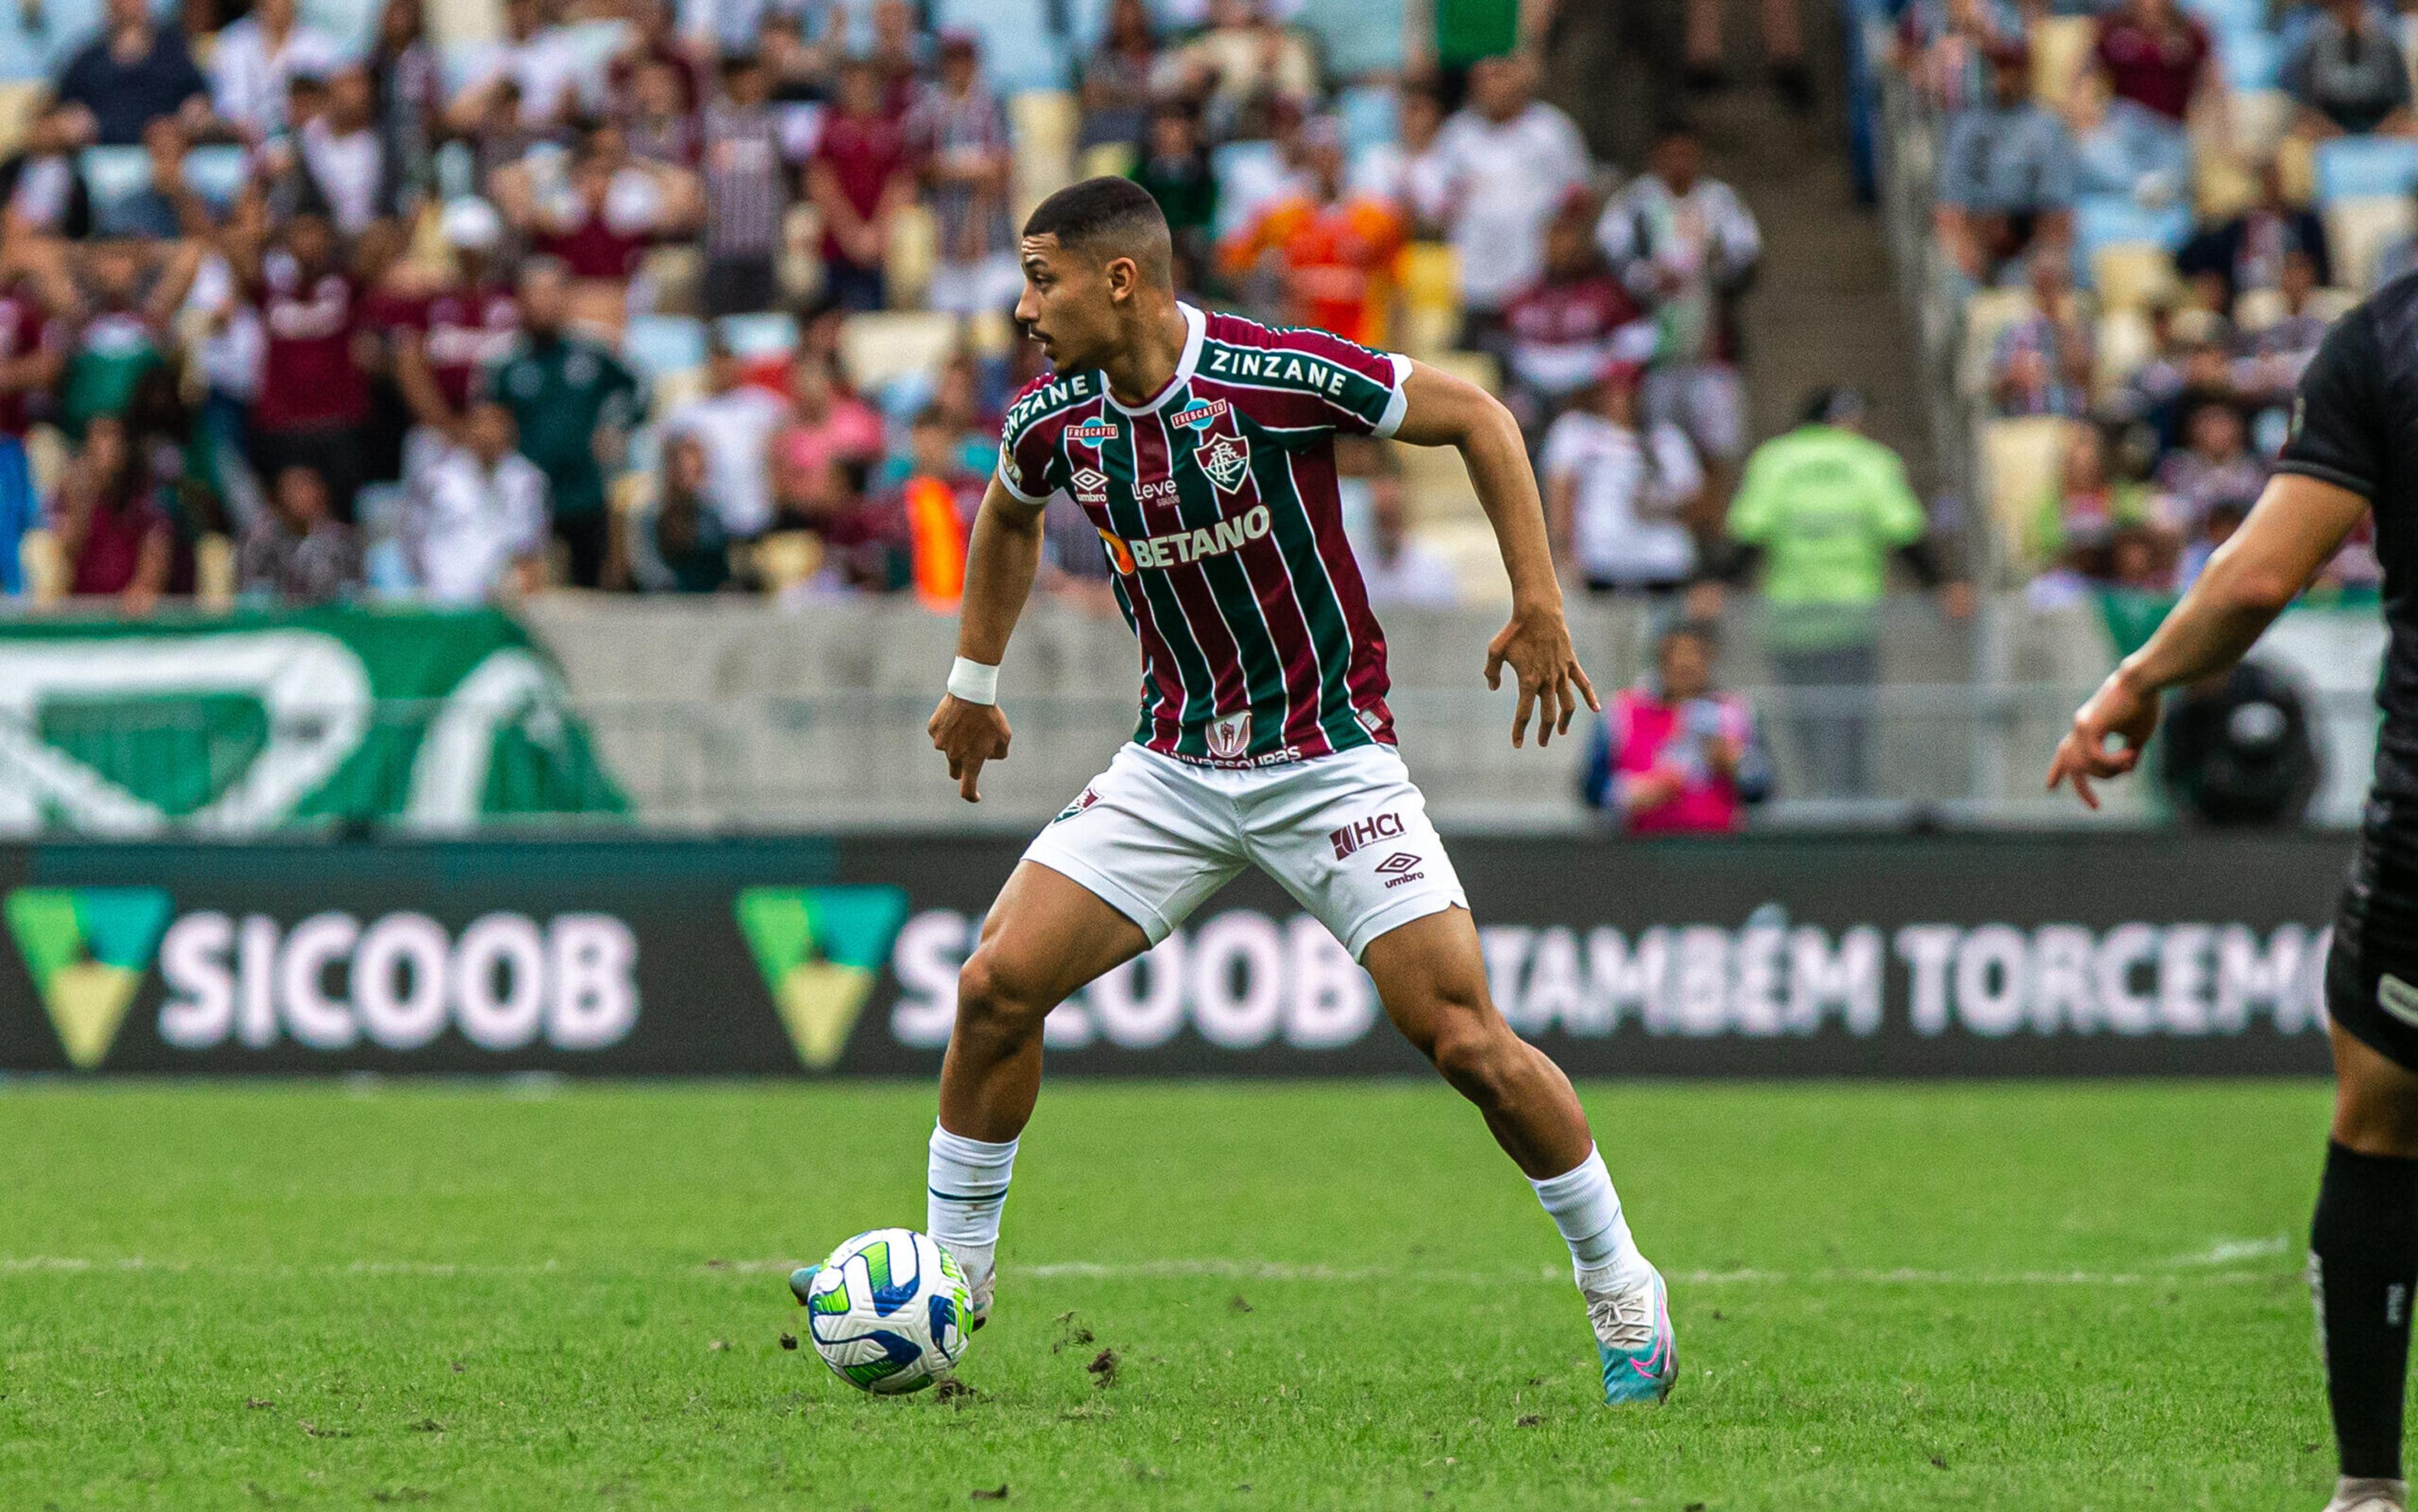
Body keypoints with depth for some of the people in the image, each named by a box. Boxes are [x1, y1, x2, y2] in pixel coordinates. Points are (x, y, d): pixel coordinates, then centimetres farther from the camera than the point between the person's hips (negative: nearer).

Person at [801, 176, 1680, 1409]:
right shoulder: (1055, 424, -3)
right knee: (996, 985, -8)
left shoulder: (1280, 377, -20)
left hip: (1331, 761, -5)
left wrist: (1537, 607, -14)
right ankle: (955, 1272, 10)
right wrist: (972, 683, 26)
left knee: (1463, 1038, -12)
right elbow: (1008, 518, 22)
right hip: (1174, 767, 5)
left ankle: (1624, 1295, 6)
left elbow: (1477, 419, -10)